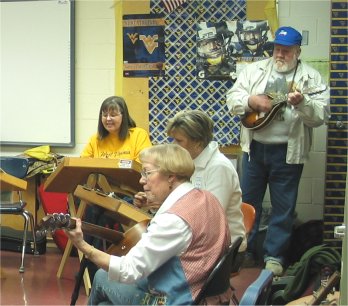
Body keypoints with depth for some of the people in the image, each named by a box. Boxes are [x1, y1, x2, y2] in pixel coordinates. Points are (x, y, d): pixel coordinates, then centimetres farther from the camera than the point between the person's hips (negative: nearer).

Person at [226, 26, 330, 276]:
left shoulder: (311, 78, -3)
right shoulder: (255, 70, 6)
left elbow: (321, 116, -11)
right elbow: (232, 98, 3)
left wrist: (301, 103, -29)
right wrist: (252, 101, -15)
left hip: (288, 151, -2)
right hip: (254, 147, 3)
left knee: (283, 206, 6)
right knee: (248, 201, 12)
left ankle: (274, 255, 19)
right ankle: (244, 250, 27)